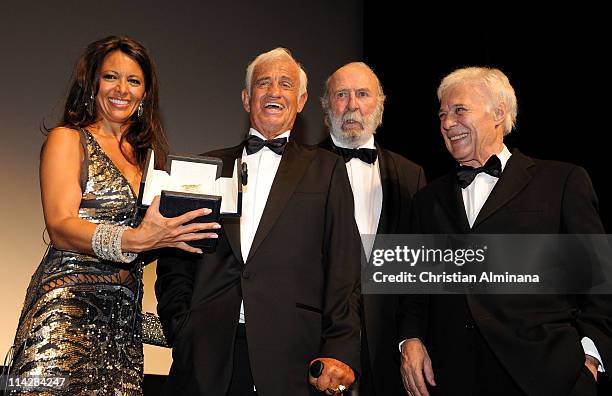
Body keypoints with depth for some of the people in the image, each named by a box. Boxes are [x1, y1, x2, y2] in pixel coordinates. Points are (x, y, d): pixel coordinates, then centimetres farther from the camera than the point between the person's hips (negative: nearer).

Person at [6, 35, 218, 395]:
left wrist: (172, 232, 2)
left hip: (124, 315, 5)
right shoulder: (67, 139, 2)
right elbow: (60, 227, -11)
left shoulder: (145, 152, 19)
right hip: (67, 304, -5)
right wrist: (135, 239, -27)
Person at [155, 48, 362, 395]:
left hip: (290, 355, -1)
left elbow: (343, 268, 2)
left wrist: (341, 351, -8)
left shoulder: (326, 169, 10)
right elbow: (175, 262, 14)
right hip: (207, 356, 2)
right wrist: (180, 329, 1)